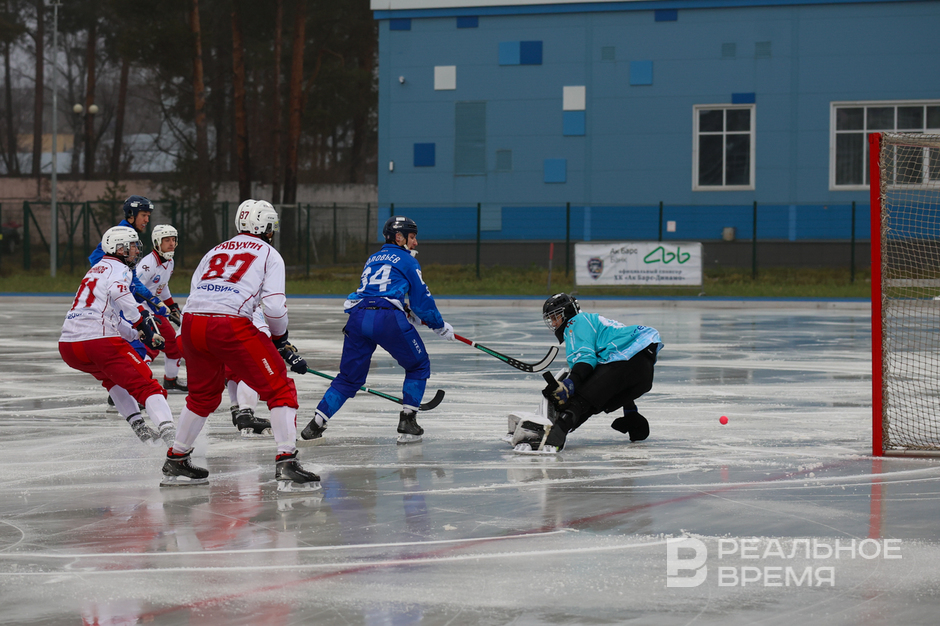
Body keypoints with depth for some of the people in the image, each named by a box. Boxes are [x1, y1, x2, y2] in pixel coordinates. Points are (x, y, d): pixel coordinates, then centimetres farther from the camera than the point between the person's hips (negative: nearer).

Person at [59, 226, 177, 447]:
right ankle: (168, 431, -27)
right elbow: (119, 293, -21)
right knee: (145, 384, -9)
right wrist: (143, 323, -17)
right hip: (98, 340, -8)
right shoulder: (118, 269, 3)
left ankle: (138, 426, 23)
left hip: (67, 345, 8)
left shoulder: (97, 269, 31)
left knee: (112, 376, 33)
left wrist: (136, 332, 29)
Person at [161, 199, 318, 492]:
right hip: (230, 327, -6)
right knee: (280, 390, 2)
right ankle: (286, 465, -9)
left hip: (192, 324, 6)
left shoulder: (215, 251, 28)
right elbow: (274, 306, -2)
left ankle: (175, 462, 34)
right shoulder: (269, 254, 12)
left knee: (203, 395, 28)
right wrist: (281, 340, 15)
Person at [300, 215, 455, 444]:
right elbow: (422, 300, 11)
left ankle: (316, 424, 4)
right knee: (418, 366, 14)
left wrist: (407, 313, 43)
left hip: (358, 317, 6)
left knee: (349, 377, 16)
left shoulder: (372, 260, 29)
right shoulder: (406, 261, 11)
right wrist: (440, 326, 23)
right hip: (387, 320, -6)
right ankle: (407, 422, 6)